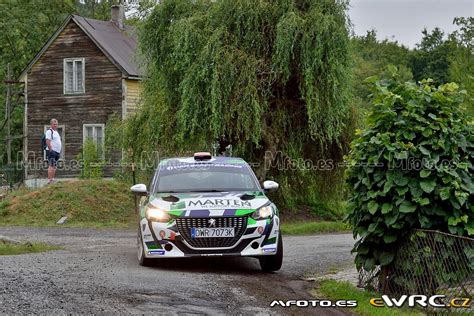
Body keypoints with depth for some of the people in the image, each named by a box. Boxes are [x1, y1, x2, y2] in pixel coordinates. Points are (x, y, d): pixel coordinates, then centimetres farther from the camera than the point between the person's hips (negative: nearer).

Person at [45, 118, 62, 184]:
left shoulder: (56, 132, 21)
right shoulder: (49, 131, -8)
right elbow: (47, 142, -17)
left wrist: (59, 151, 20)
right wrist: (51, 150, -22)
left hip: (57, 152, 9)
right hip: (52, 151, -9)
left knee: (54, 166, 9)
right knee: (51, 166, -14)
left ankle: (53, 179, 11)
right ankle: (50, 180, -18)